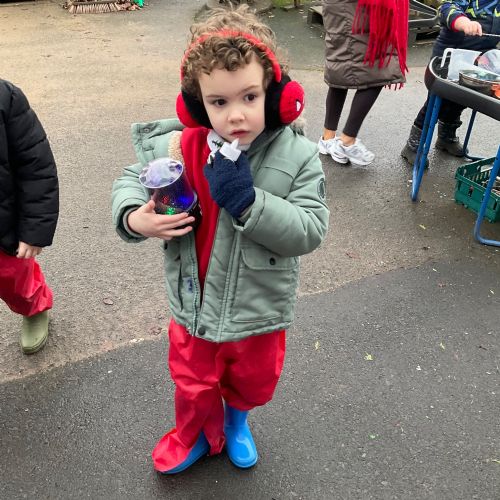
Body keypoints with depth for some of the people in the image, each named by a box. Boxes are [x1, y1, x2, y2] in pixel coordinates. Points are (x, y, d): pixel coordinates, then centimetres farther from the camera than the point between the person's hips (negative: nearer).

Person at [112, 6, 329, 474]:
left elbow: (310, 230, -23)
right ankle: (198, 435, 60)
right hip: (194, 307, 0)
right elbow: (131, 180, -1)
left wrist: (249, 201, -35)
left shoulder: (297, 157, -19)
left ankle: (236, 418, 66)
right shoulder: (176, 149, -18)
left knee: (253, 383, 29)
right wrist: (134, 217, -23)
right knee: (194, 386, 25)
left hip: (259, 312, 0)